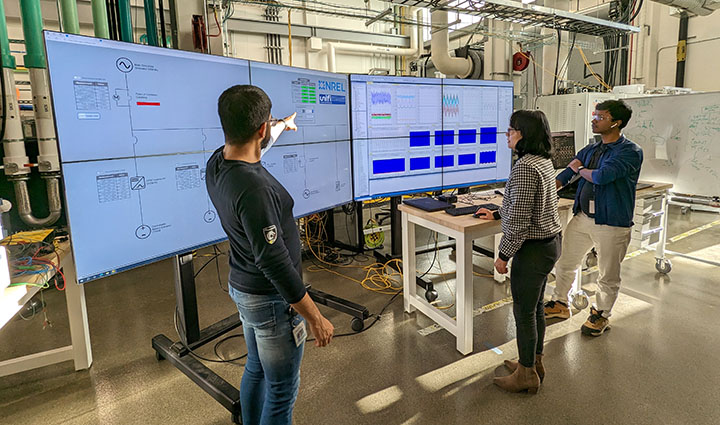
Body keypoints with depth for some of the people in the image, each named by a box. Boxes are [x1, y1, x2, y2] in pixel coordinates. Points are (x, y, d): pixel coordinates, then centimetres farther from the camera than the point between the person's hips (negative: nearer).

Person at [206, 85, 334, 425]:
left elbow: (249, 144, 21)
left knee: (256, 370, 27)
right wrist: (315, 317, -20)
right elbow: (275, 263, -30)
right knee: (282, 389, 9)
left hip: (242, 287, 9)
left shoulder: (217, 164, -3)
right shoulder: (254, 189, -32)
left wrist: (282, 125, 39)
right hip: (271, 299, -9)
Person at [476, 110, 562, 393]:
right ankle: (534, 362, 37)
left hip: (533, 249, -10)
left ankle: (526, 375, 20)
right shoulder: (544, 161, 9)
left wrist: (504, 255, -17)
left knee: (524, 312, 4)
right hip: (550, 242, 10)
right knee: (535, 306, 21)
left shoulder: (524, 167, -23)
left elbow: (519, 219, -25)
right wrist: (496, 214, 29)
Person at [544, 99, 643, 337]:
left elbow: (602, 176, -27)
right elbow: (562, 178, 10)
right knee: (564, 263, 15)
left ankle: (601, 315, 31)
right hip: (582, 218, 6)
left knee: (608, 276, 10)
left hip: (611, 224, -6)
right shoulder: (590, 150, 9)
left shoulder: (630, 152, -13)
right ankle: (560, 304, 35)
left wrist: (580, 169, -7)